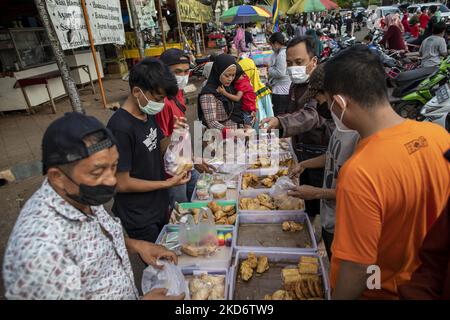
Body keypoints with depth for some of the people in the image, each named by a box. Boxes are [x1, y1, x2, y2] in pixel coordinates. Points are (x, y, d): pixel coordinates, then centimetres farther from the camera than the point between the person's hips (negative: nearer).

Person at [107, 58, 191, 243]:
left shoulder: (149, 114, 0)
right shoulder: (121, 128, -26)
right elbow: (122, 183, -22)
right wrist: (168, 183, -18)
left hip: (159, 208, 8)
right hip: (139, 221, -8)